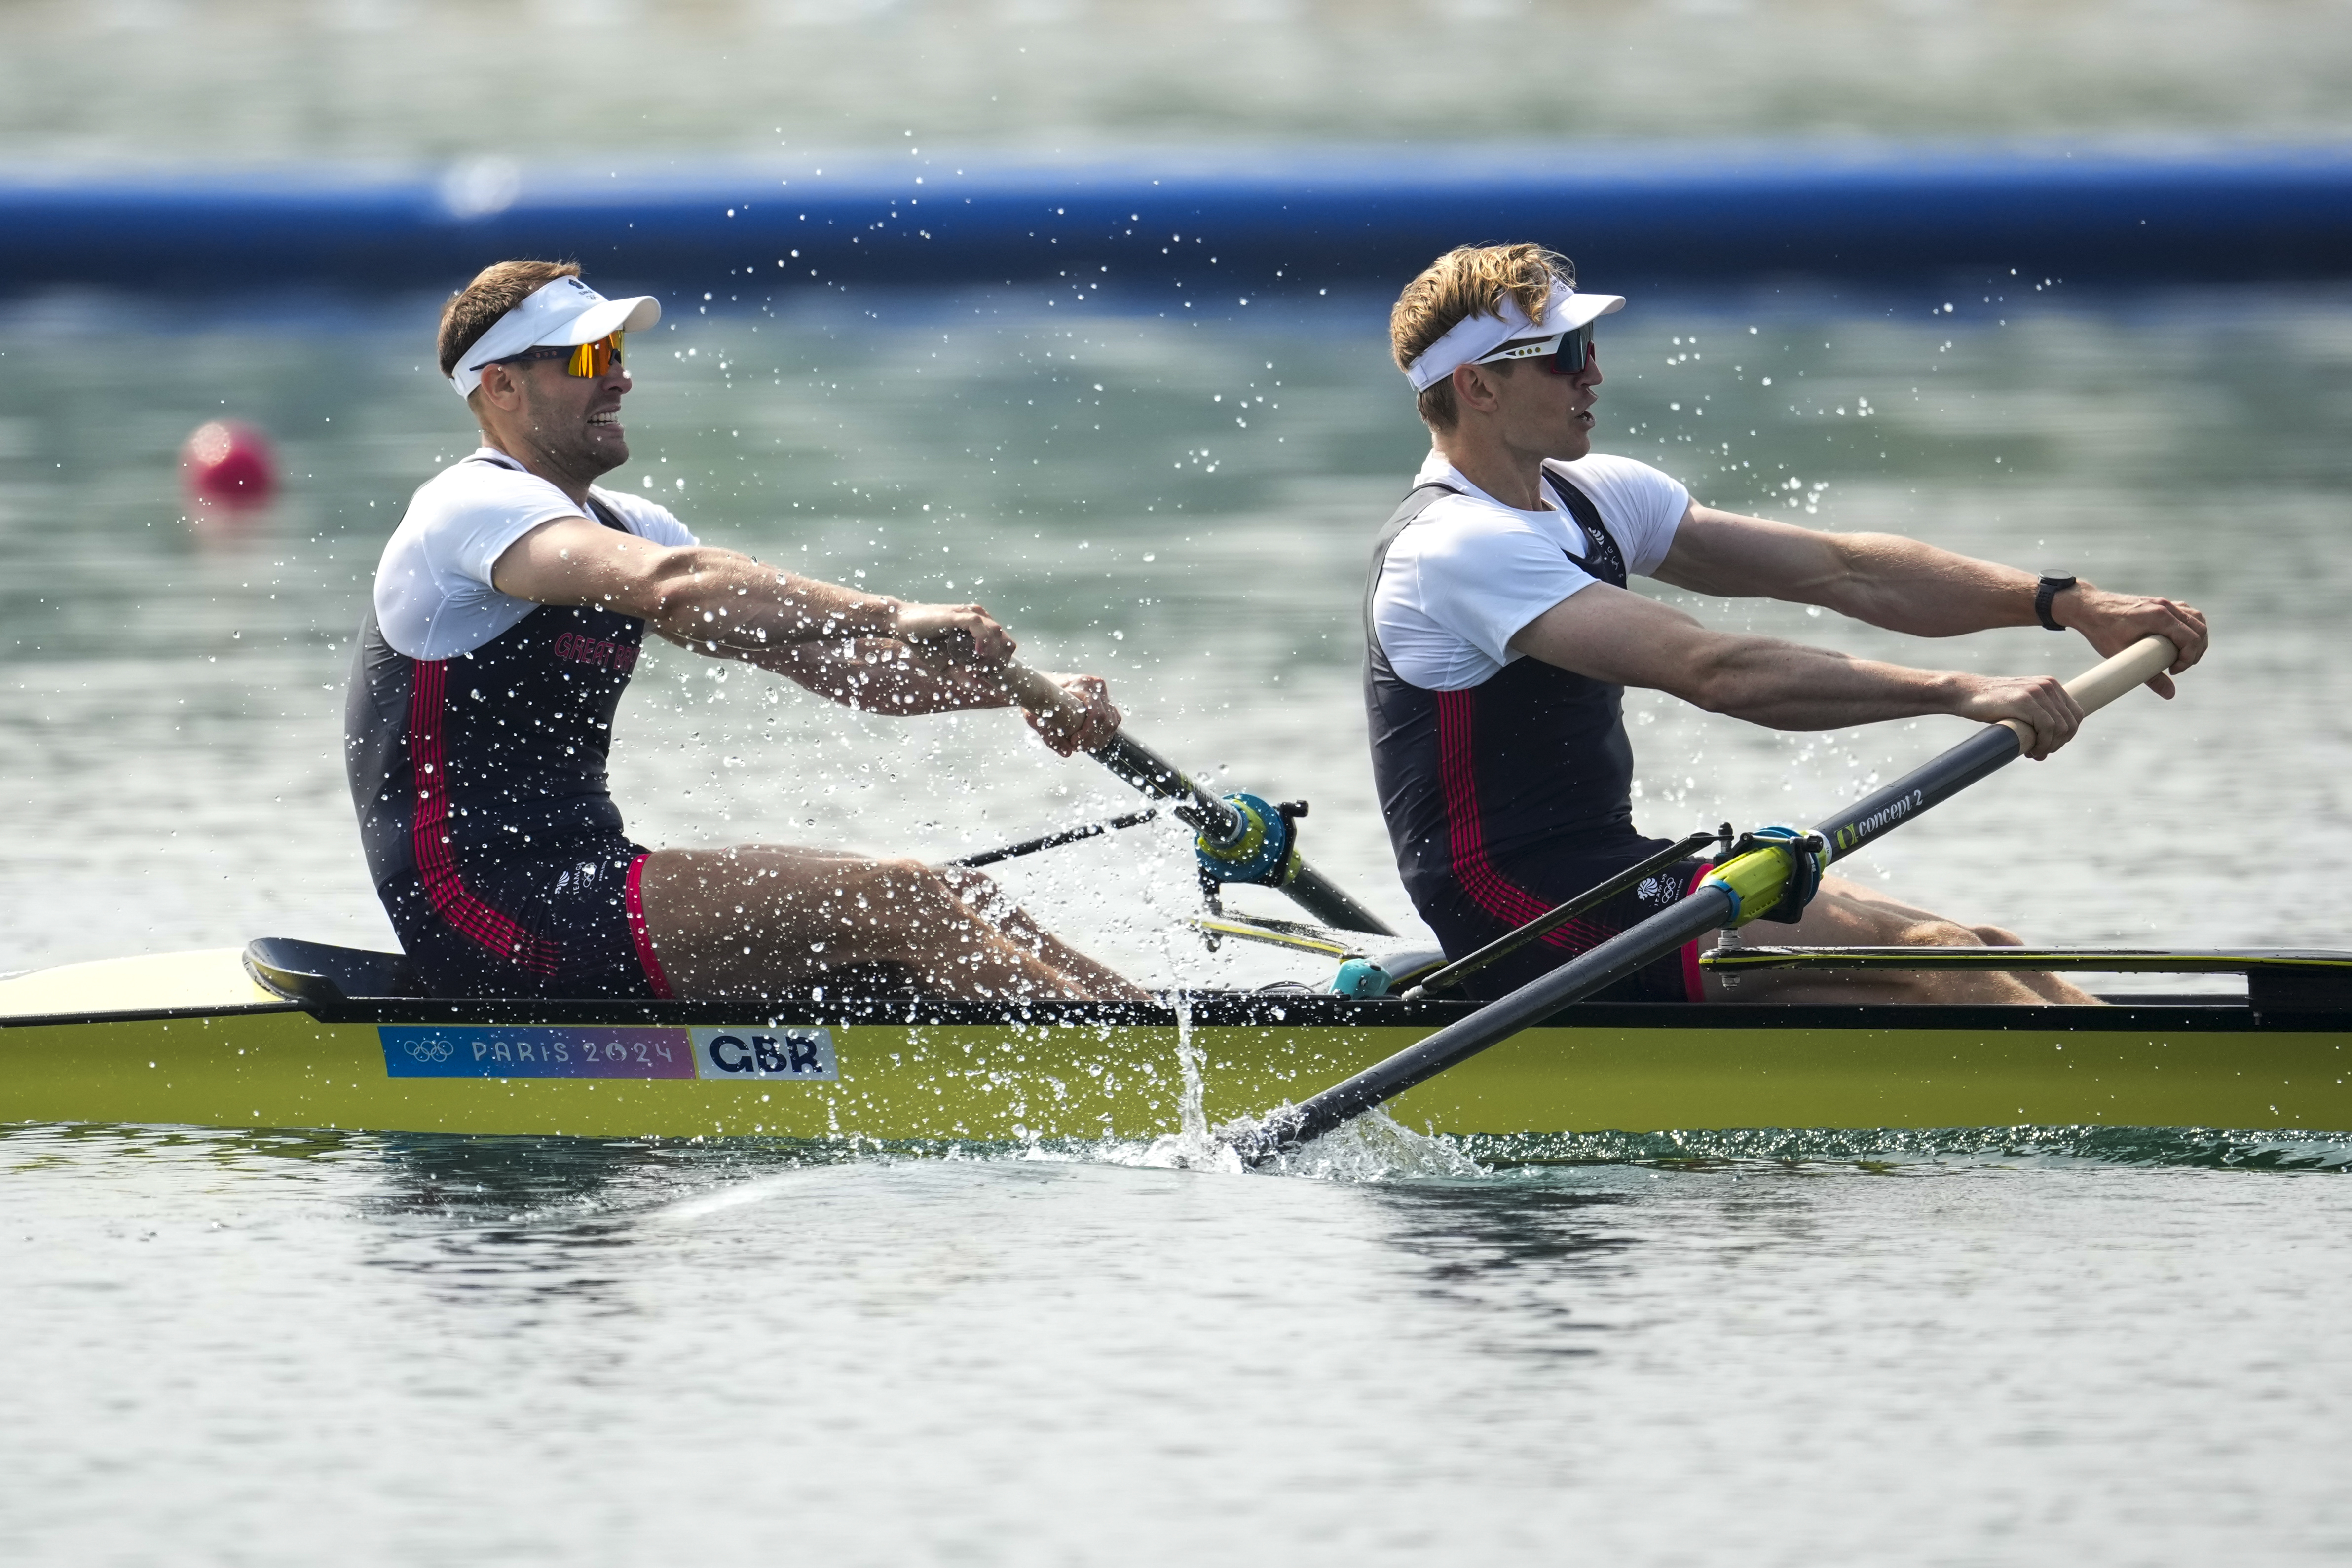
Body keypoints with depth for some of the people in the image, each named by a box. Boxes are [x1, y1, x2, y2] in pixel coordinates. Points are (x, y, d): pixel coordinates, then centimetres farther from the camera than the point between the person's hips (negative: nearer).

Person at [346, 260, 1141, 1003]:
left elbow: (825, 657, 11)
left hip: (579, 885, 10)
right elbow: (675, 589, -31)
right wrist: (896, 618, -34)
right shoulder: (474, 507, -11)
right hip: (491, 909, -10)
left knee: (956, 907, -2)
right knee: (898, 903, -18)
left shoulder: (625, 527, 19)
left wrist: (1024, 688, -3)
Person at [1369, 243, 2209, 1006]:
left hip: (1602, 874, 9)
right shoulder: (1452, 546, -18)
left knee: (1978, 956, -4)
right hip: (1520, 908, -9)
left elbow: (1840, 572, 8)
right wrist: (1957, 692, -31)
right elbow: (1713, 671, -28)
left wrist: (2068, 605, -2)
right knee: (1924, 957, -20)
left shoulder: (1590, 500, 12)